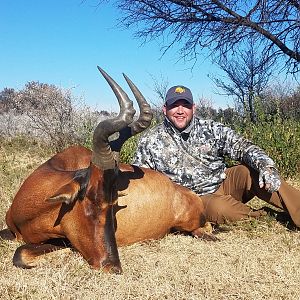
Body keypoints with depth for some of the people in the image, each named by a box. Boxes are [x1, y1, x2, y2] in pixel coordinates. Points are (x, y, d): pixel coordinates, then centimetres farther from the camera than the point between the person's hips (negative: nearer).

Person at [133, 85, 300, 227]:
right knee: (220, 208, -34)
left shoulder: (211, 129, 0)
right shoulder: (150, 141, -3)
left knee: (250, 171, -25)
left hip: (225, 183, 2)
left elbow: (242, 147, -8)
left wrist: (266, 166, -26)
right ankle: (260, 218, -10)